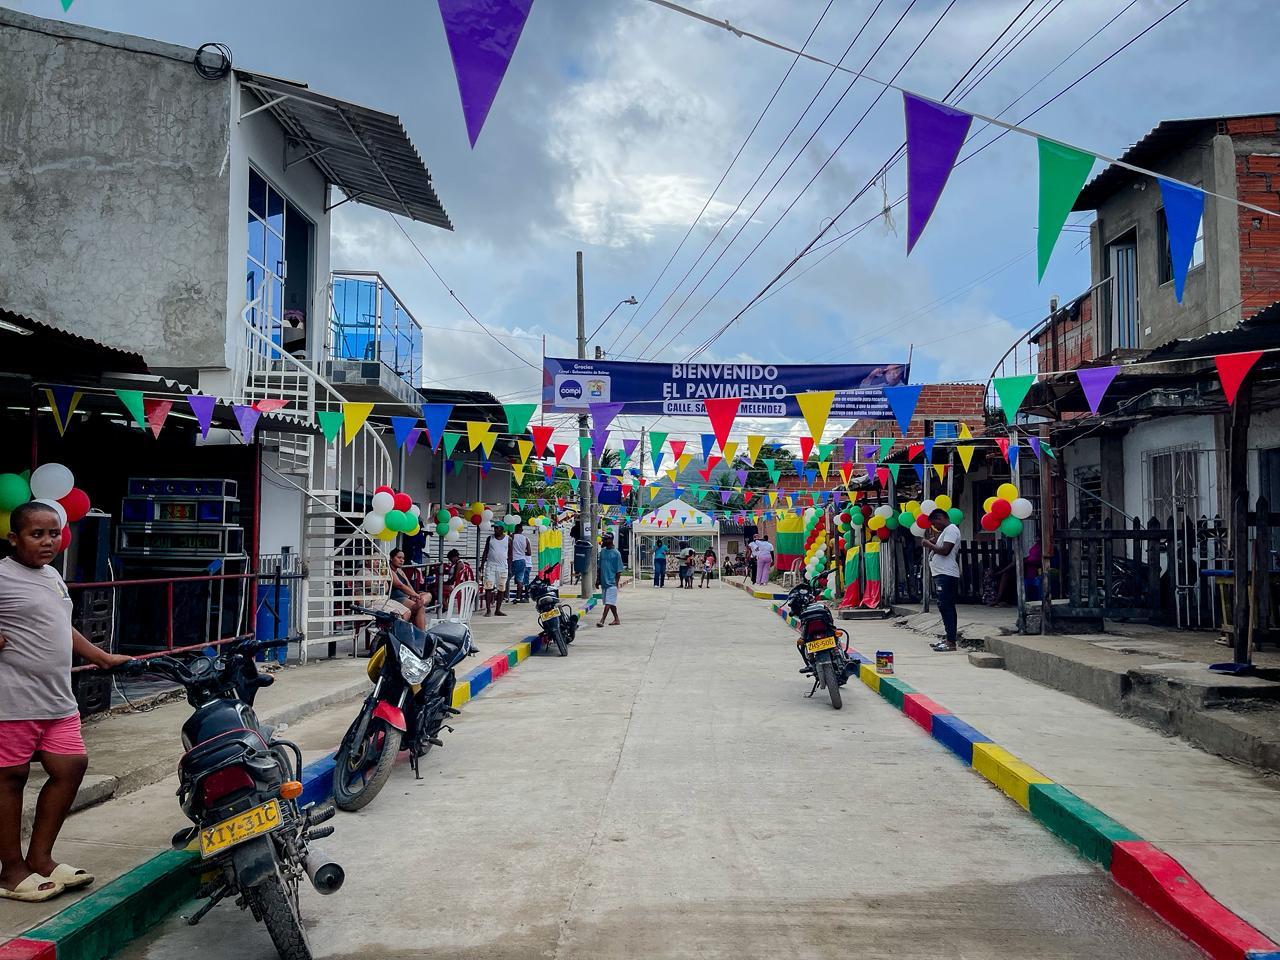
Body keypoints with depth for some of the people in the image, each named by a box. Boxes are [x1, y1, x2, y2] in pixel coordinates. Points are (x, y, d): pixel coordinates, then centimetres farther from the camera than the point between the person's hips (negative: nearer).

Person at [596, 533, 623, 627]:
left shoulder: (616, 554, -8)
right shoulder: (602, 551, 9)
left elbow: (619, 570, -7)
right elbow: (599, 567, 15)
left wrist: (616, 583, -11)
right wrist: (598, 580, 13)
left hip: (612, 583, -6)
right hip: (604, 582, 6)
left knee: (609, 602, -10)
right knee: (611, 603, 13)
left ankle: (602, 620, -14)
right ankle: (616, 619, 24)